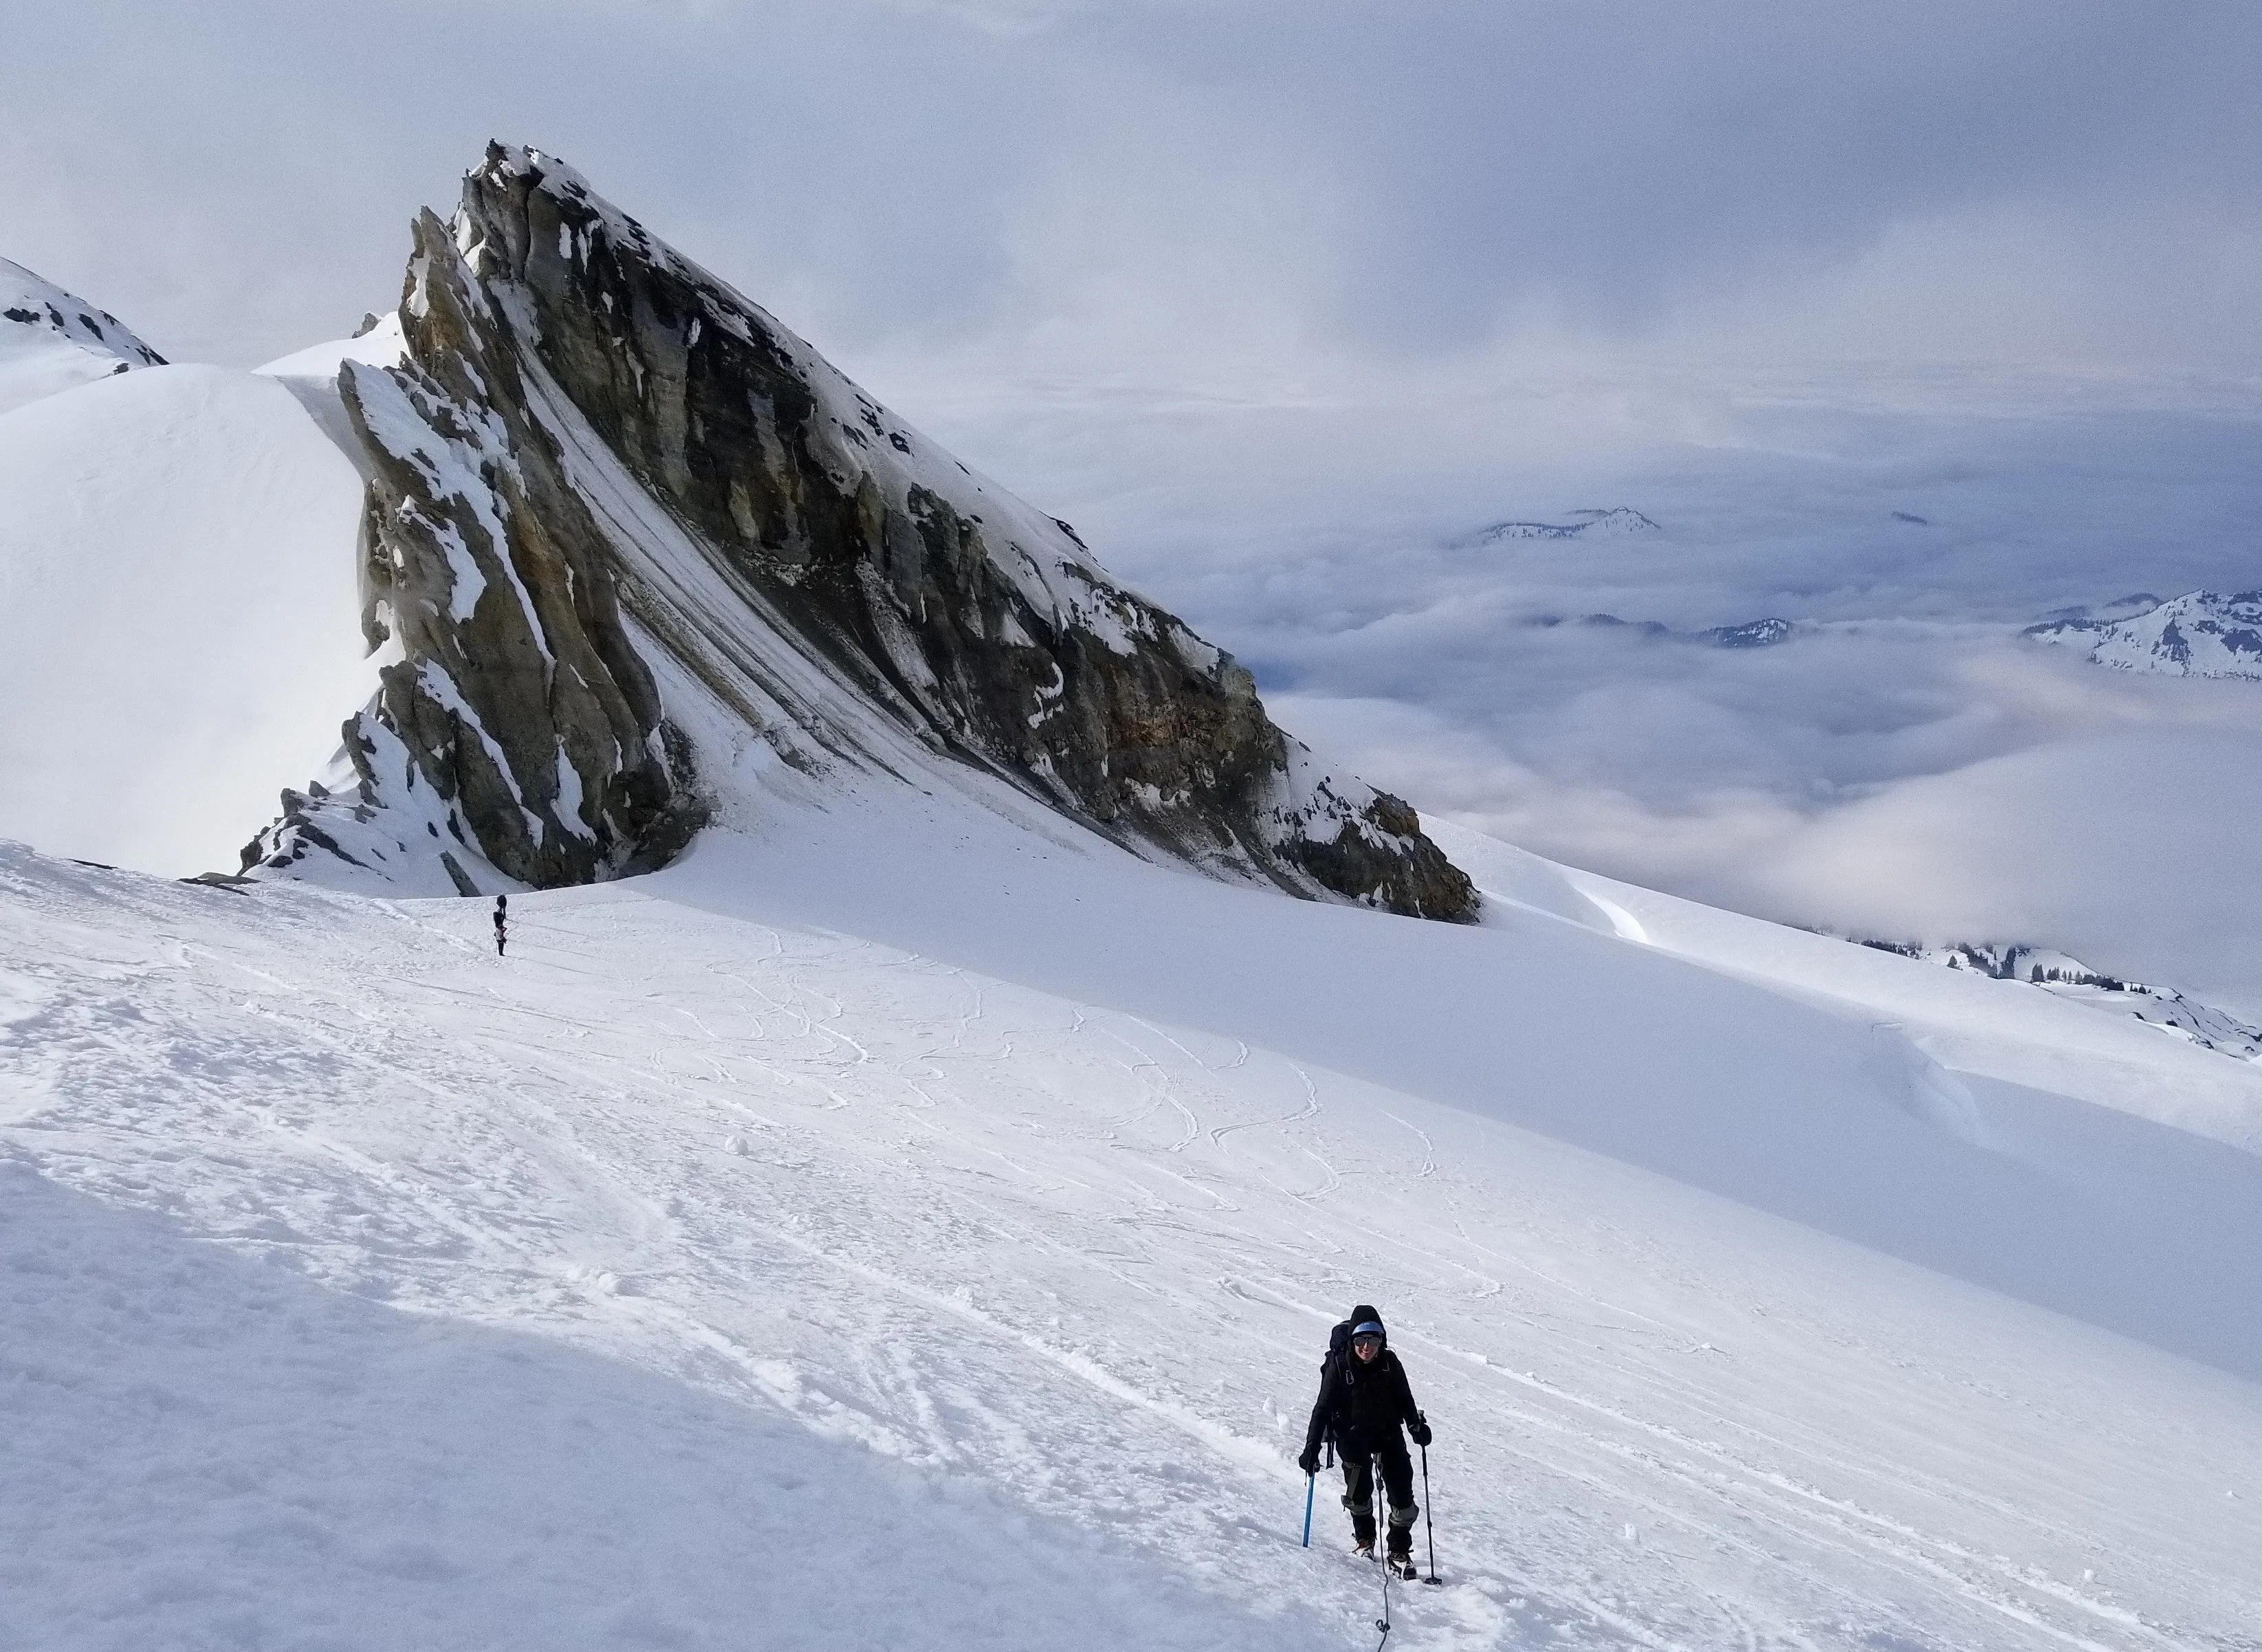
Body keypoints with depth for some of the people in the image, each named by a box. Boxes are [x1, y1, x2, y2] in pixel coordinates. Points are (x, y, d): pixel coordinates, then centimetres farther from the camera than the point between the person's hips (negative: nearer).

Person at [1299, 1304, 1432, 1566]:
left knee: (1402, 1490, -5)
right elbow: (1323, 1408, -17)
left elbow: (1404, 1398, 5)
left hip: (1387, 1431, 2)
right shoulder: (1338, 1366, -19)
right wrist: (1311, 1448, -22)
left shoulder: (1390, 1363, -13)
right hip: (1351, 1435, -2)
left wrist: (1416, 1425, -6)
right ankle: (1365, 1539, 19)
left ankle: (1400, 1551, 8)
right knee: (1359, 1490, -9)